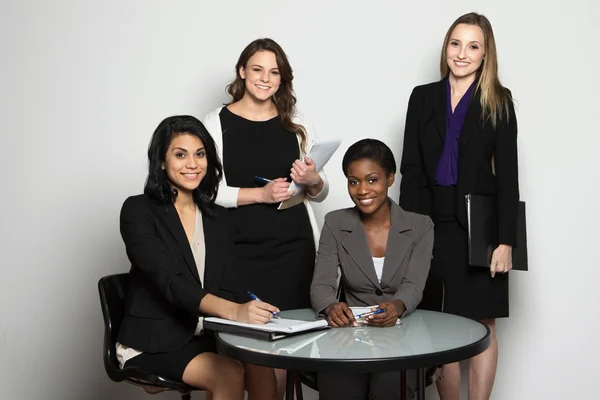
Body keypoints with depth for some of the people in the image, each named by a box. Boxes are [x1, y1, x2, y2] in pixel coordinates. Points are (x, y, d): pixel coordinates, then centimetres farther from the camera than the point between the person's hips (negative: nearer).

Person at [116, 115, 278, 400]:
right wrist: (233, 311, -37)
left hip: (204, 336, 5)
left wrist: (249, 312, -15)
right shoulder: (138, 211, -7)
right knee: (229, 375, -27)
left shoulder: (216, 216, 11)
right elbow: (170, 282, -21)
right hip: (152, 342, -4)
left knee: (262, 371, -22)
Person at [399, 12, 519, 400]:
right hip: (433, 225, 2)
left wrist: (506, 240, -9)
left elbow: (507, 174, -2)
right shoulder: (423, 97, 7)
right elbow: (411, 169, 6)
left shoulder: (499, 101, 1)